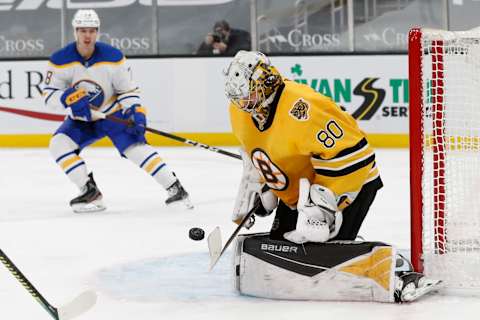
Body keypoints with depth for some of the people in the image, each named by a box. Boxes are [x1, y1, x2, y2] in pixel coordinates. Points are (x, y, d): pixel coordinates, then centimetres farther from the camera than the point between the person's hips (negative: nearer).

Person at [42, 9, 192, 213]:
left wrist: (136, 112, -23)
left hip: (113, 113, -2)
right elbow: (49, 95, -14)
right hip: (81, 119, 2)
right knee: (59, 144, -20)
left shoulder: (113, 57, -15)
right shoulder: (61, 60, -15)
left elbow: (128, 89, -6)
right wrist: (69, 99, -35)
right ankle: (90, 192, -13)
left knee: (136, 147, -21)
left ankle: (175, 189, -13)